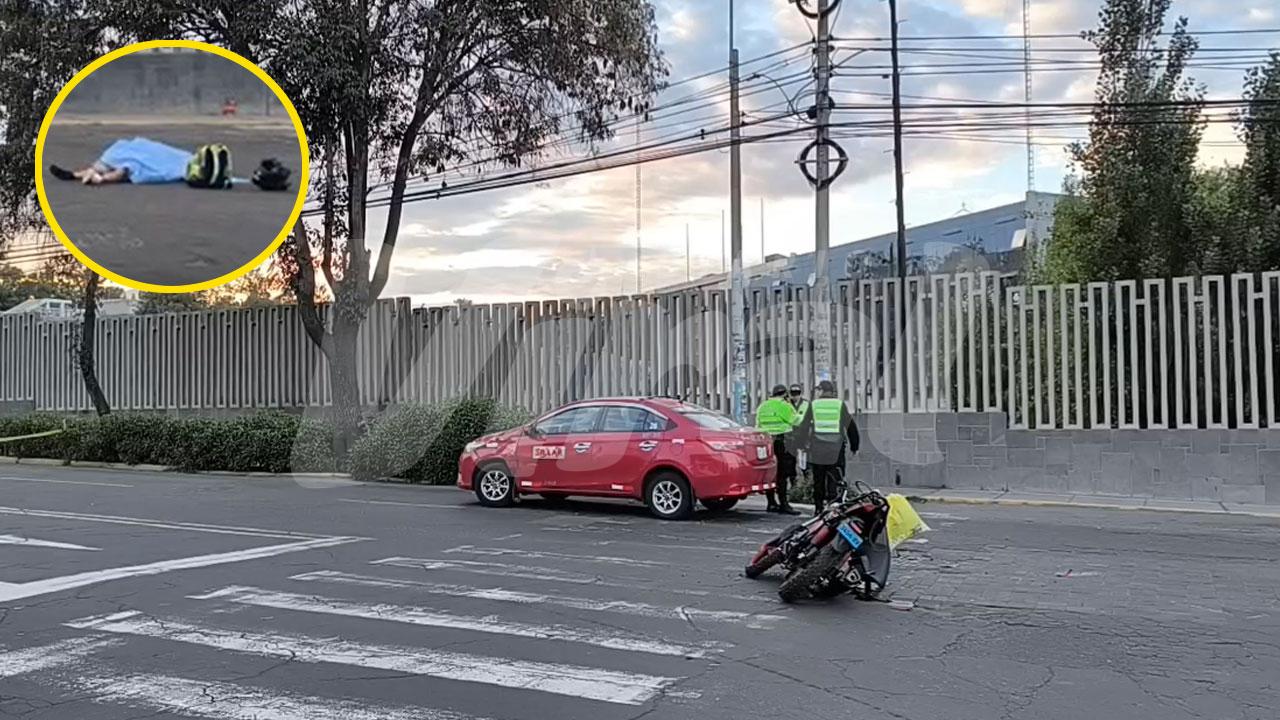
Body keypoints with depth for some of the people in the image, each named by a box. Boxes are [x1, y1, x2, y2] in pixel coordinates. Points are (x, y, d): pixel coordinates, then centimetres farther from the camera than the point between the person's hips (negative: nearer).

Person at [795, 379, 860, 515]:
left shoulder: (813, 405, 3)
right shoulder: (840, 405, 2)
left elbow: (803, 426, 7)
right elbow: (851, 426, 6)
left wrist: (804, 444, 17)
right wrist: (854, 446, 14)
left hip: (817, 449, 1)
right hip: (836, 449, -1)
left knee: (818, 480, 10)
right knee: (834, 480, 1)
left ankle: (818, 508, 15)